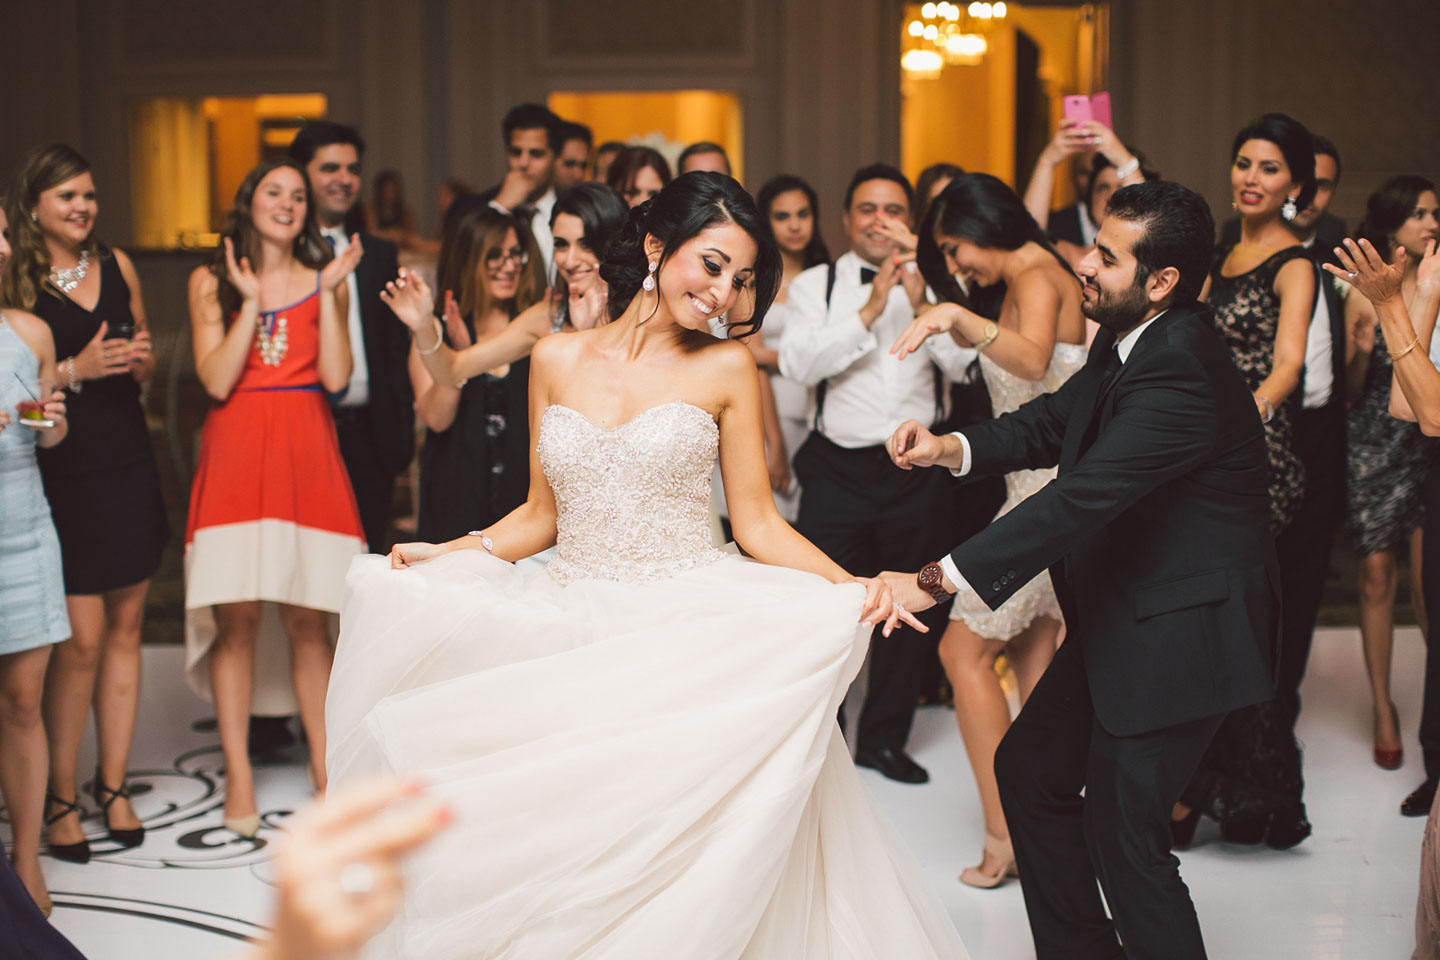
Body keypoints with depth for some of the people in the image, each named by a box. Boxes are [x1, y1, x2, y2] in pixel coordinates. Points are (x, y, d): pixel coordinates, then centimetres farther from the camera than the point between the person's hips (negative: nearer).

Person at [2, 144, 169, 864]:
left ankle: (113, 784, 20)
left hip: (128, 462, 5)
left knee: (124, 627, 8)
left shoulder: (116, 265, 10)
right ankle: (60, 797, 7)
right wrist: (76, 370, -17)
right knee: (82, 637, -7)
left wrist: (141, 360, -1)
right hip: (61, 472, -5)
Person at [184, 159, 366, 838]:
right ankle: (238, 775, 0)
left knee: (307, 619, 0)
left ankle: (323, 763, 10)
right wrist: (253, 301, -6)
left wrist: (329, 295, -4)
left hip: (306, 453, 1)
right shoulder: (211, 282, 8)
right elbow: (217, 380, -4)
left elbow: (336, 377, -1)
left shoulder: (325, 281, 12)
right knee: (236, 616, -5)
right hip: (236, 455, -1)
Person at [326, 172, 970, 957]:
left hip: (691, 631, -2)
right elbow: (541, 516, 14)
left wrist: (852, 588, -14)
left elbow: (757, 522, 1)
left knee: (677, 852, -9)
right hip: (572, 635, 2)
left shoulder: (726, 369, 4)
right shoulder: (556, 360, 8)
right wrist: (444, 555, 0)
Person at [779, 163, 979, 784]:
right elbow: (798, 364, -13)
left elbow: (963, 366, -5)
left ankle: (883, 738, 24)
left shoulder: (932, 284, 7)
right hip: (837, 470, -2)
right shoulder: (814, 286, 3)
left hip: (917, 471, 2)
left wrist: (923, 307, -18)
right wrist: (870, 311, -20)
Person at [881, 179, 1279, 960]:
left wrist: (939, 579, -37)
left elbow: (1083, 498, -35)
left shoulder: (1181, 372, -28)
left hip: (1176, 633, -10)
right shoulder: (1123, 344, 3)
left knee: (1122, 830, -6)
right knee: (1030, 768, 18)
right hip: (1118, 617, 11)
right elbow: (1054, 421, 15)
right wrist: (952, 447, -6)